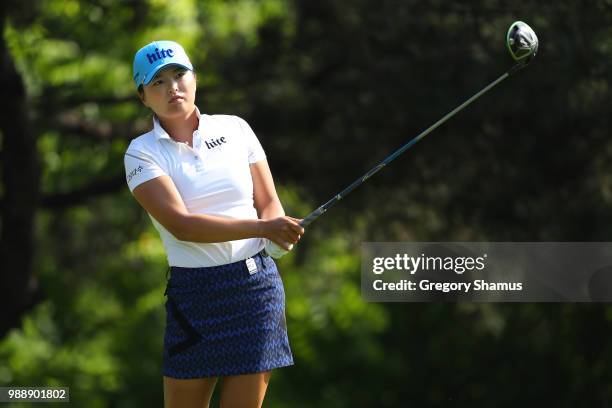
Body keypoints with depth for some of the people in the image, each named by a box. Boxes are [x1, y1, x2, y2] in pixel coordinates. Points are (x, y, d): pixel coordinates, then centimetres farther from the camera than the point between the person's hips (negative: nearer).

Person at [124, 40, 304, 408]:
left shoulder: (235, 129, 8)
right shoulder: (142, 153, -2)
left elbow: (269, 202, 12)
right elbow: (181, 224, -15)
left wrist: (280, 236, -13)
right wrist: (262, 227, -24)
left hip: (257, 285, 1)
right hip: (194, 293, -1)